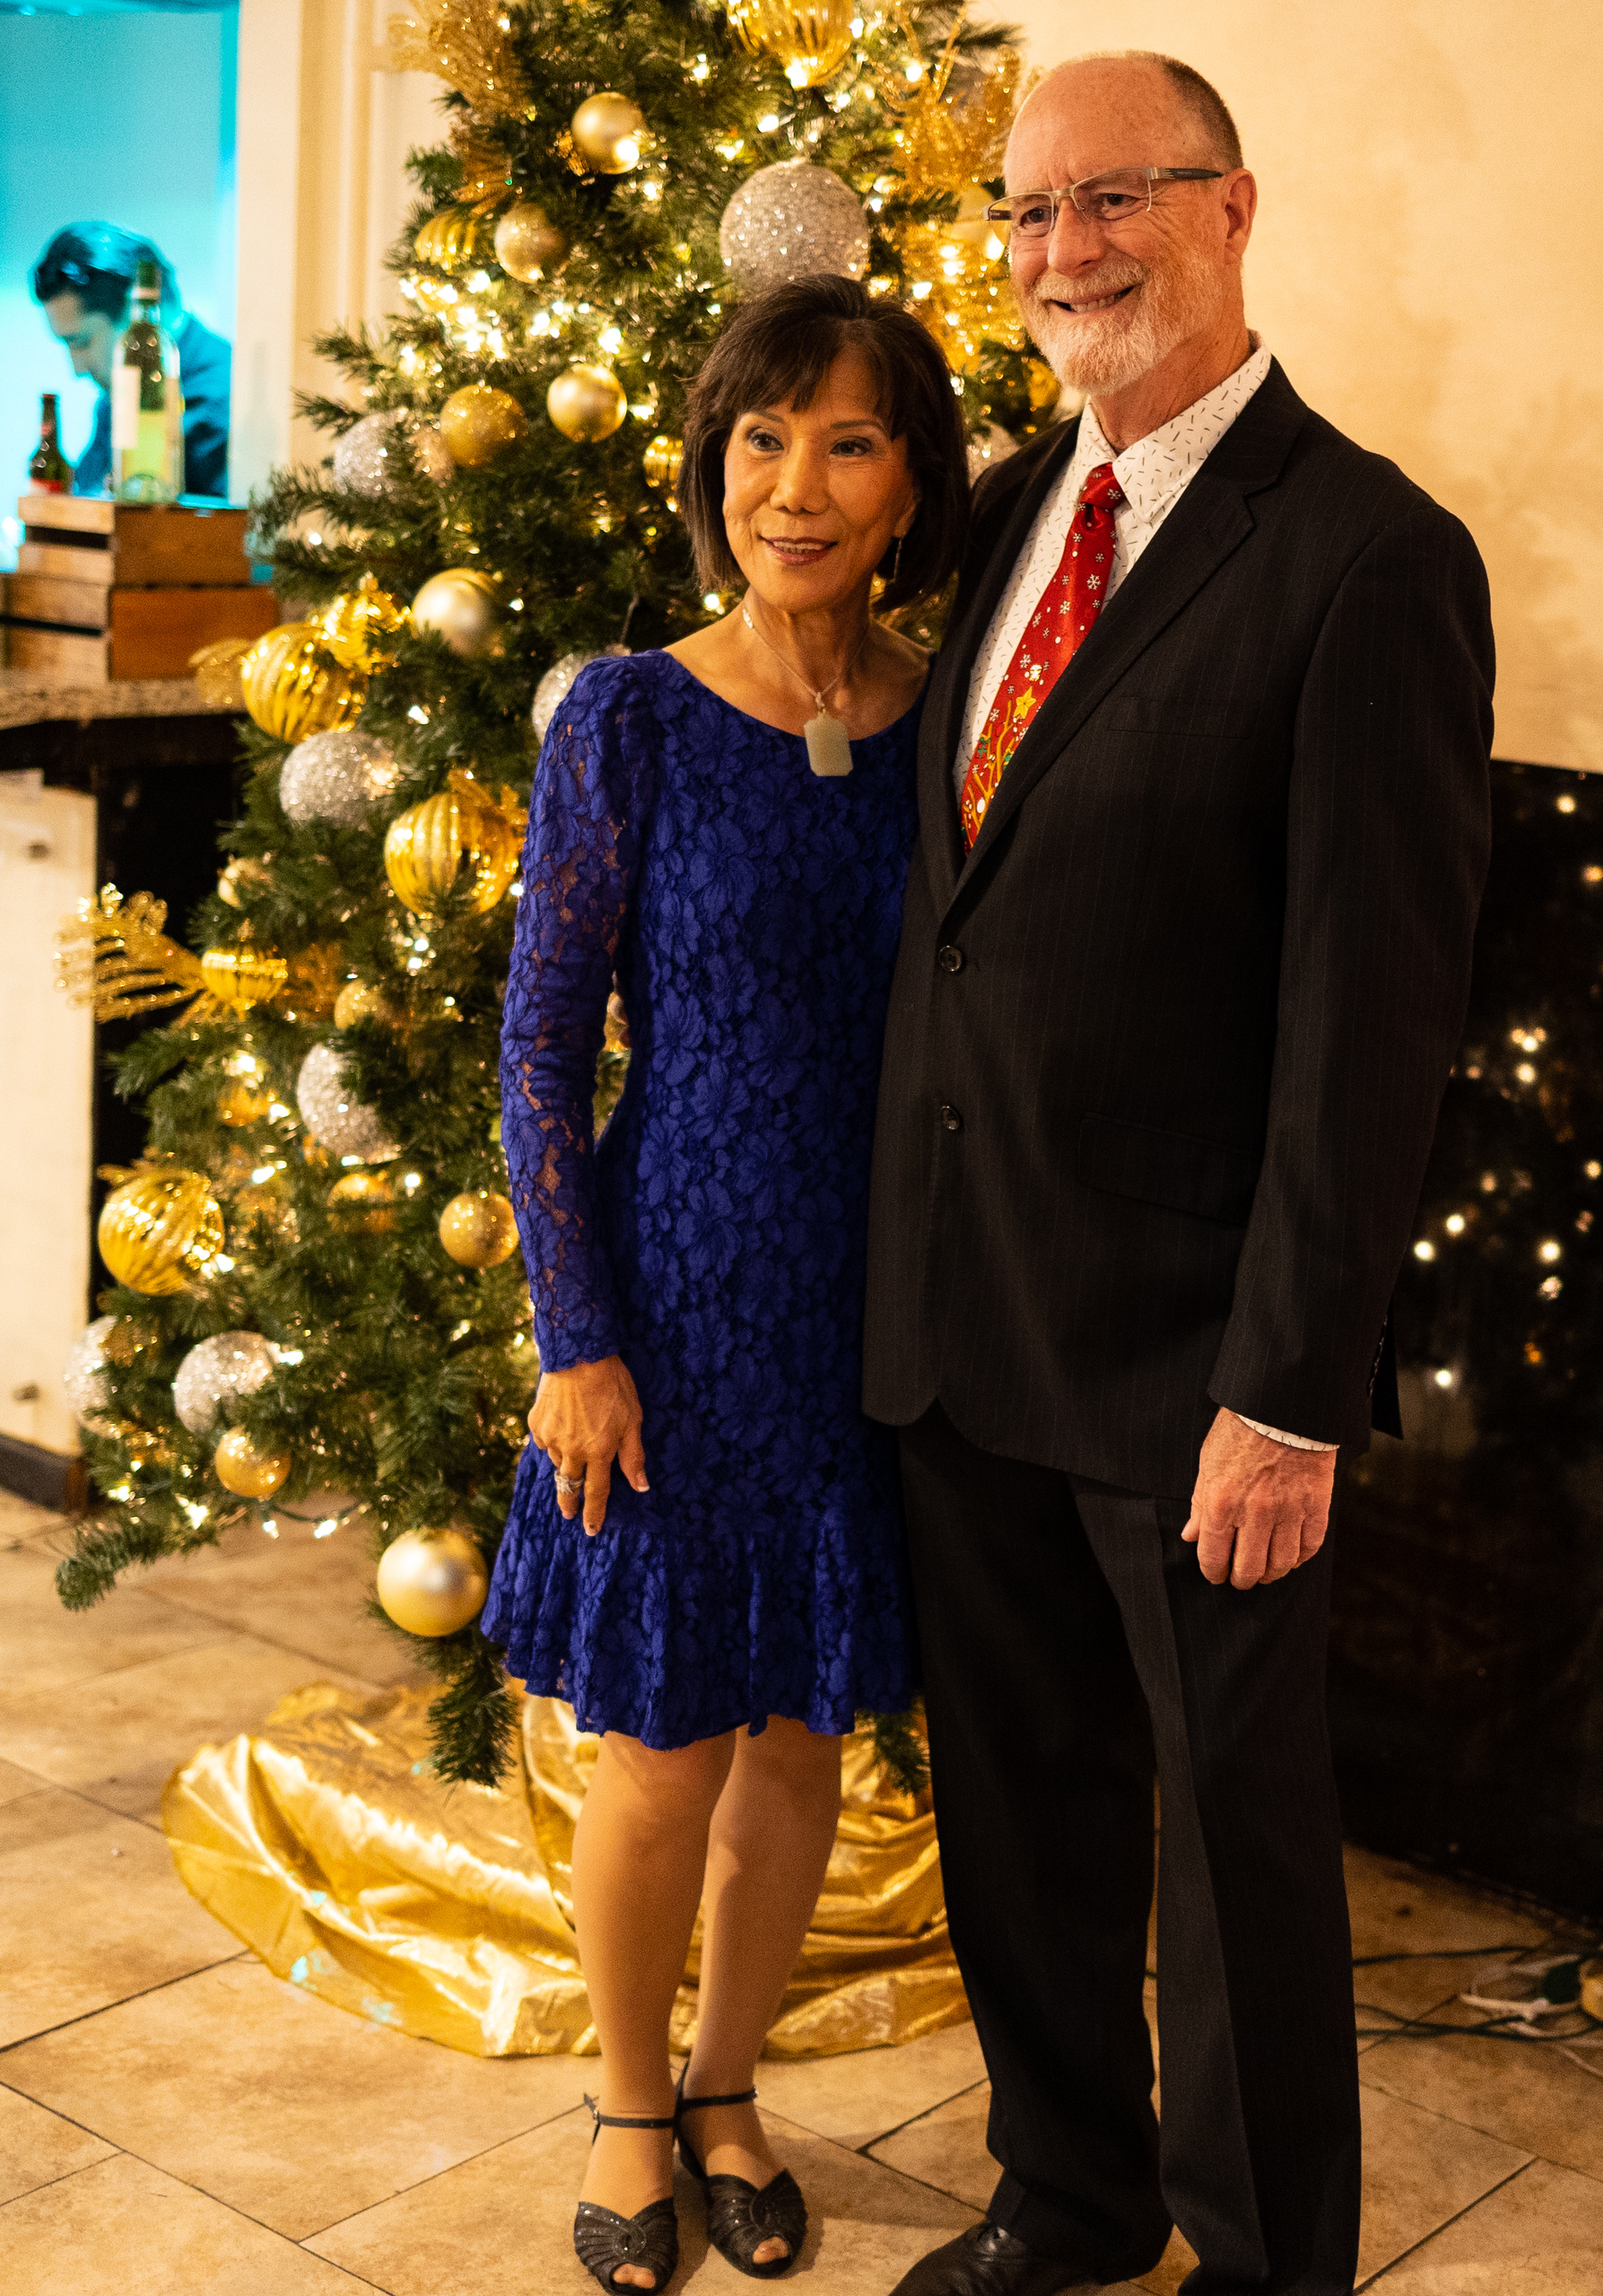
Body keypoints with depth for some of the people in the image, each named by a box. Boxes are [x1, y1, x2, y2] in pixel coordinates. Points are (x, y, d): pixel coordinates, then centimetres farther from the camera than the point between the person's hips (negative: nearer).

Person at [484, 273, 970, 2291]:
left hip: (885, 1296, 3)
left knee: (802, 1725, 15)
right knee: (663, 1743, 7)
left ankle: (727, 2084, 37)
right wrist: (576, 1339, -9)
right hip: (682, 1289, -3)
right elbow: (541, 1044, -6)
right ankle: (629, 2108, 33)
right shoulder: (629, 721, -9)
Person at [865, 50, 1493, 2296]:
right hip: (962, 1309, 7)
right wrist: (910, 1252, 10)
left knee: (1236, 1819, 11)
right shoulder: (1012, 507, 9)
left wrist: (1289, 1391, -18)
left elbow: (1374, 1009, -17)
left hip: (1185, 1346, -6)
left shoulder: (1367, 554, -14)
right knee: (1018, 1795, 19)